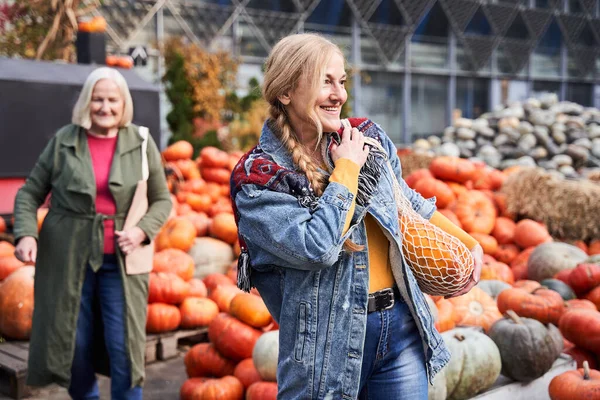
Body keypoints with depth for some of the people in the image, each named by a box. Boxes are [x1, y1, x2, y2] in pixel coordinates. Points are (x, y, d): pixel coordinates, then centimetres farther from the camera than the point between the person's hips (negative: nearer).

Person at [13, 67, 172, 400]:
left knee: (124, 348, -2)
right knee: (72, 346, 10)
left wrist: (142, 230, -13)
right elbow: (29, 193, 3)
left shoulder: (142, 144, -1)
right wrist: (26, 234, -13)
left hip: (120, 262, 0)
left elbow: (162, 200, 5)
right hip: (68, 259, 1)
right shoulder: (63, 141, -1)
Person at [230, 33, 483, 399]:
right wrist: (347, 168, -13)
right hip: (328, 340, -4)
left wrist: (467, 242, 18)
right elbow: (317, 248, -22)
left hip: (402, 327, 4)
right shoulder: (258, 176, -10)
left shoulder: (367, 138, 4)